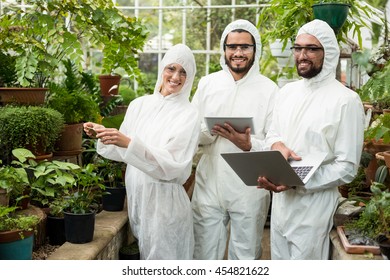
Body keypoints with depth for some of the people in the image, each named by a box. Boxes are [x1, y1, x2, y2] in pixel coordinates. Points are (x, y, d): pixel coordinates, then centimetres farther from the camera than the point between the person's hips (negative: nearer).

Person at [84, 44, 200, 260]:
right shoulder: (139, 105, 4)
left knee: (162, 258, 5)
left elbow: (172, 164, -19)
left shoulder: (188, 114, -10)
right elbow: (125, 151, 11)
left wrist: (129, 143, -28)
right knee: (142, 253, 17)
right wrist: (104, 134, -7)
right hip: (136, 194, 5)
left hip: (164, 199, -4)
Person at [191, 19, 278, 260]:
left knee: (245, 257, 15)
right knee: (205, 255, 13)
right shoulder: (207, 83, 4)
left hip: (250, 189, -2)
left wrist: (250, 145, -26)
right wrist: (208, 132, -16)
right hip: (209, 186, 2)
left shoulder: (269, 89, -5)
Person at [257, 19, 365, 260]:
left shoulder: (346, 100, -15)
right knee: (278, 260, 20)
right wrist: (277, 145, -9)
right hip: (280, 201, 6)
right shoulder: (287, 91, 6)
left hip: (314, 206, -6)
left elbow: (347, 168, -15)